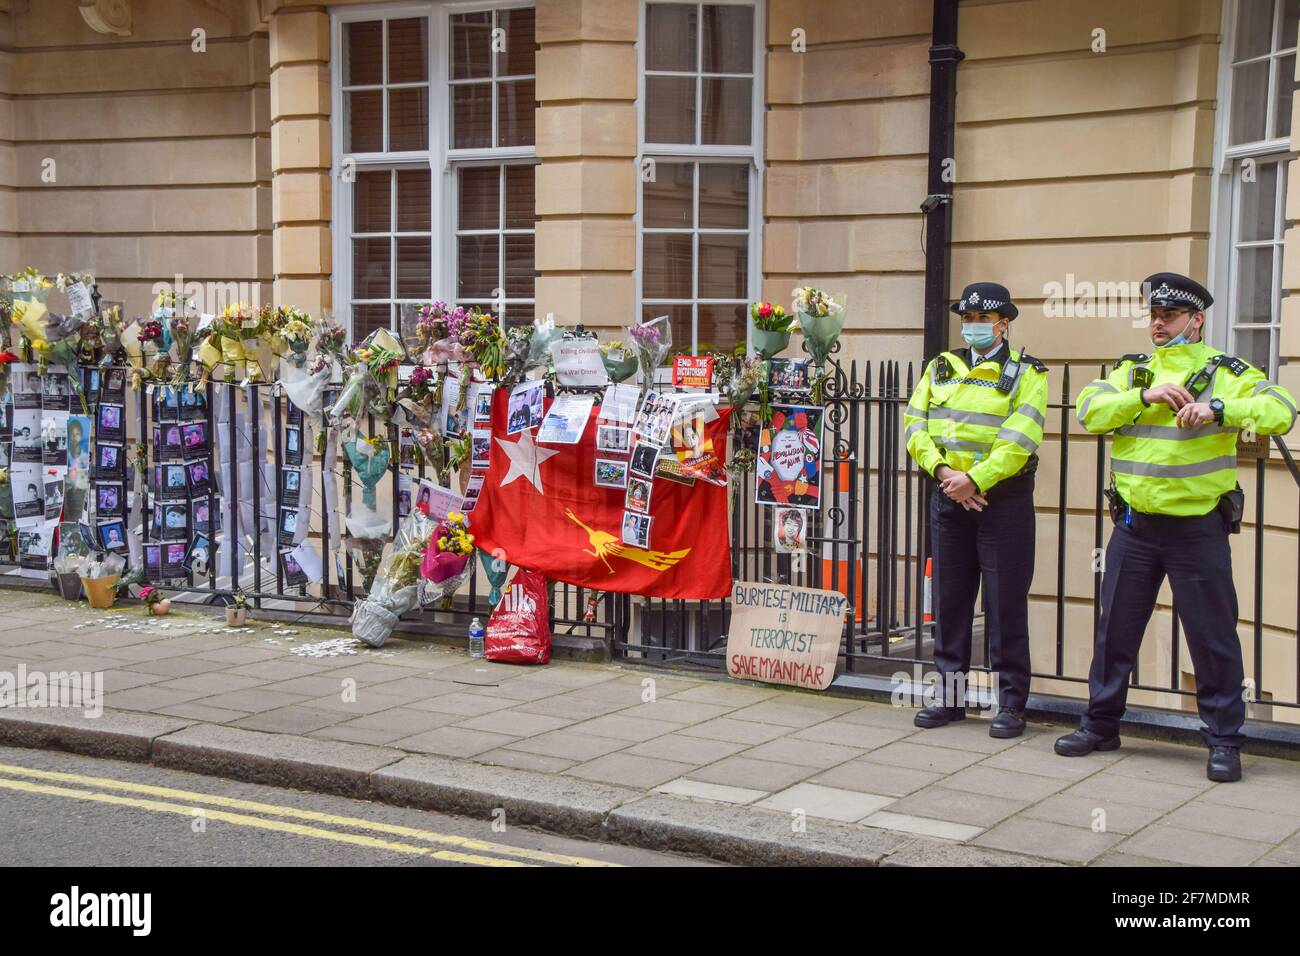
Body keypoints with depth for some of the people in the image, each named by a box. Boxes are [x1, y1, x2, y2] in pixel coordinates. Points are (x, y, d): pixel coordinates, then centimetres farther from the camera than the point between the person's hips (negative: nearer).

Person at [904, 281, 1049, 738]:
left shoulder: (1025, 374, -2)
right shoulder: (941, 368, 12)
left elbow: (1019, 442, -14)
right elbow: (916, 426, 4)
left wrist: (975, 479, -20)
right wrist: (943, 470, -12)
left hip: (1003, 499, -4)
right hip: (948, 497, 5)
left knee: (1006, 605, -1)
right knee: (950, 598, 10)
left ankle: (1011, 703, 6)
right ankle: (951, 695, 20)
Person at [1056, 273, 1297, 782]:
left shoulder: (1224, 372, -1)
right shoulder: (1132, 371, 11)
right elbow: (1089, 410, -5)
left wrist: (1218, 410, -29)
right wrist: (1146, 395, -18)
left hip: (1198, 527, -3)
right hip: (1135, 525, 4)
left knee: (1213, 635, 1)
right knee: (1115, 627, 11)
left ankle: (1224, 740, 12)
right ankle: (1101, 724, 24)